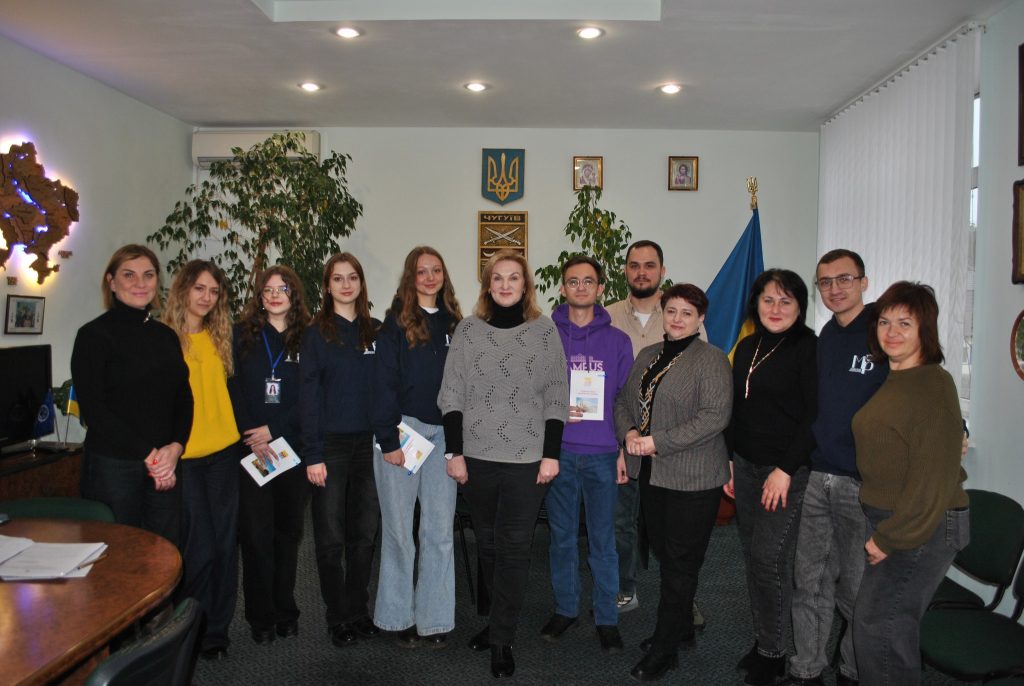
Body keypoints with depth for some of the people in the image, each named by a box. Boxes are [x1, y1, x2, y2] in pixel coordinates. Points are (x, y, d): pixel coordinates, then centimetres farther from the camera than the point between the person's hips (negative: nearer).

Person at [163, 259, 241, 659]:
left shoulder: (220, 338, 9)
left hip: (223, 451, 4)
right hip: (182, 456, -4)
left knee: (225, 543, 8)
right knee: (199, 546, -2)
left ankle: (216, 629, 23)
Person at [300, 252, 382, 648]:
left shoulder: (376, 332, 8)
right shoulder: (316, 333, -1)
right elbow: (308, 395, -6)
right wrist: (313, 454, -11)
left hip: (369, 444, 3)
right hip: (331, 444, -3)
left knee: (364, 532, 10)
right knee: (331, 536, 4)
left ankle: (359, 610, 24)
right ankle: (338, 616, 18)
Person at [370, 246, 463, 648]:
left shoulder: (452, 322, 11)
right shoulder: (396, 321, 0)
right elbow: (384, 382, -6)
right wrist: (388, 440, -12)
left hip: (442, 434, 4)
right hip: (403, 429, -3)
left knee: (440, 530, 6)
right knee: (399, 529, 5)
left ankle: (434, 618, 17)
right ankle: (398, 617, 19)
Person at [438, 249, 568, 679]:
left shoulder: (544, 330, 0)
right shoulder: (468, 329, 3)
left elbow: (556, 397, 0)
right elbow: (452, 395, 3)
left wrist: (552, 454, -5)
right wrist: (455, 452, -2)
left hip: (527, 458, -2)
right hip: (477, 456, 2)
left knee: (514, 548, 1)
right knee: (487, 544, 13)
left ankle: (502, 639, 15)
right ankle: (500, 620, 33)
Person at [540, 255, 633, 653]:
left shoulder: (617, 341, 5)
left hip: (602, 455, 0)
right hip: (557, 452, 0)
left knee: (603, 540, 6)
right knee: (562, 536, 11)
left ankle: (606, 618, 19)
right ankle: (565, 608, 27)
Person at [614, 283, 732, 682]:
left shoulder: (711, 360, -10)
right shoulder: (648, 356, 11)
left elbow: (715, 416, -20)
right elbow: (624, 401, 16)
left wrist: (659, 442, -21)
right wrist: (629, 432, -5)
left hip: (693, 479, -7)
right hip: (651, 474, 7)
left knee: (680, 564, 3)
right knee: (665, 555, 18)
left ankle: (665, 650, 16)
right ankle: (681, 629, 37)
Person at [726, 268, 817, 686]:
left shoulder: (808, 348, -10)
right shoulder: (747, 347, 9)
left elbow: (815, 415, -14)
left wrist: (786, 470, -17)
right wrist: (729, 461, 12)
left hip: (790, 469, -6)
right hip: (746, 465, 6)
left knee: (770, 556, -5)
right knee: (753, 555, 11)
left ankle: (774, 652, 13)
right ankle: (762, 641, 26)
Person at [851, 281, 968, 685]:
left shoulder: (933, 384, -17)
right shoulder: (892, 381, 11)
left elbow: (933, 477, -21)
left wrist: (892, 537, -16)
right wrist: (883, 531, 11)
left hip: (922, 527, -8)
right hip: (889, 521, 8)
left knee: (876, 624, -2)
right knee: (892, 623, 17)